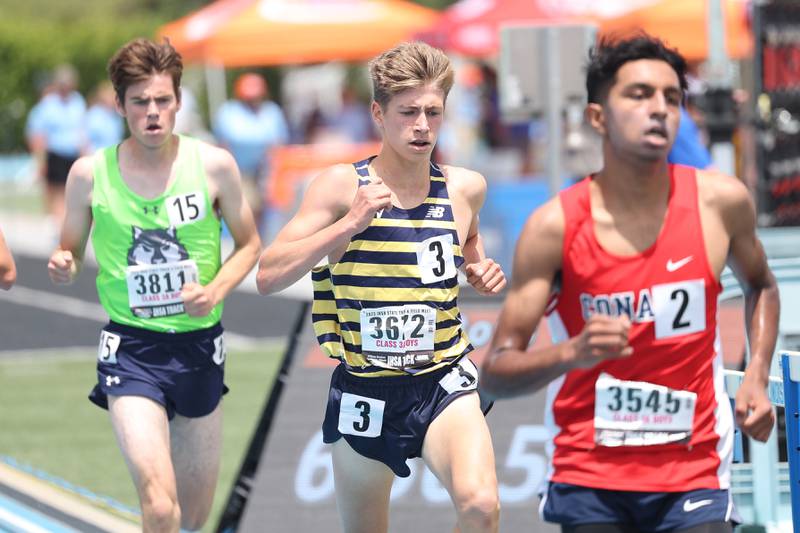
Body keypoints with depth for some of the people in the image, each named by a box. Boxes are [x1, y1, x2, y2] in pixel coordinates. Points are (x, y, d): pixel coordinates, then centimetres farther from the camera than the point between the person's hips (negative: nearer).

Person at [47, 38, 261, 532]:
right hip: (132, 348, -2)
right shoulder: (91, 173, -6)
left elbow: (249, 245, 7)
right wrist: (62, 266, -16)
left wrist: (216, 291, -12)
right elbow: (70, 251, 8)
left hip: (199, 343, 2)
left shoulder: (213, 165, -5)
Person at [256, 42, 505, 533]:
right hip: (365, 393, 0)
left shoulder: (465, 188, 1)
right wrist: (350, 224, -22)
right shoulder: (342, 187, -8)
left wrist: (481, 271, 4)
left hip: (444, 382, 0)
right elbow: (269, 277, -15)